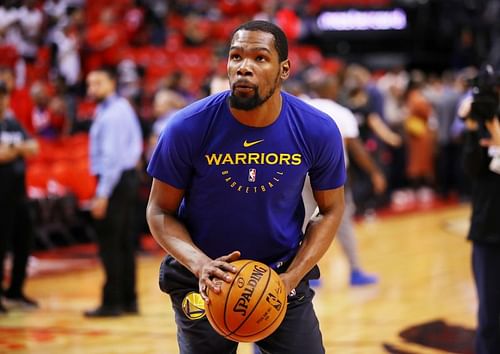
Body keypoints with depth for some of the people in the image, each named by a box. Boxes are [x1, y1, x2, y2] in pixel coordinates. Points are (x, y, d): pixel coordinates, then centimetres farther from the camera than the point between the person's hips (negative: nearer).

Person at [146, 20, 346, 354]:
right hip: (205, 282, -1)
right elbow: (160, 211, -8)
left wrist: (291, 277, -13)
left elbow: (331, 209, 0)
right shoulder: (188, 127, -17)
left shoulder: (319, 131, -13)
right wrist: (199, 264, -26)